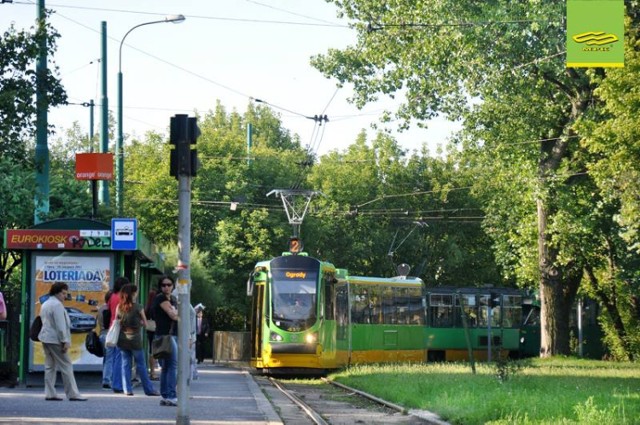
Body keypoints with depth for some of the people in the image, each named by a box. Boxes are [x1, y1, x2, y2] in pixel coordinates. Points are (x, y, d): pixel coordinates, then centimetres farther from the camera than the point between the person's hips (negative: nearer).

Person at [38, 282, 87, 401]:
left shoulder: (45, 305, 17)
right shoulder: (57, 305, -14)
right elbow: (60, 325, -19)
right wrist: (65, 341, -18)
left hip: (46, 338, 10)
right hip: (55, 340, -10)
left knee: (50, 366, 11)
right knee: (66, 366, -7)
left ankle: (50, 393, 8)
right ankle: (73, 394, -7)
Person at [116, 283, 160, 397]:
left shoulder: (119, 307, 2)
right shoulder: (138, 307, -10)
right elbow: (145, 324, -4)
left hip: (122, 339, 4)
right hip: (135, 339, -4)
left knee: (126, 364, 9)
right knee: (141, 365, 3)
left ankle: (127, 389, 5)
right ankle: (149, 389, 9)